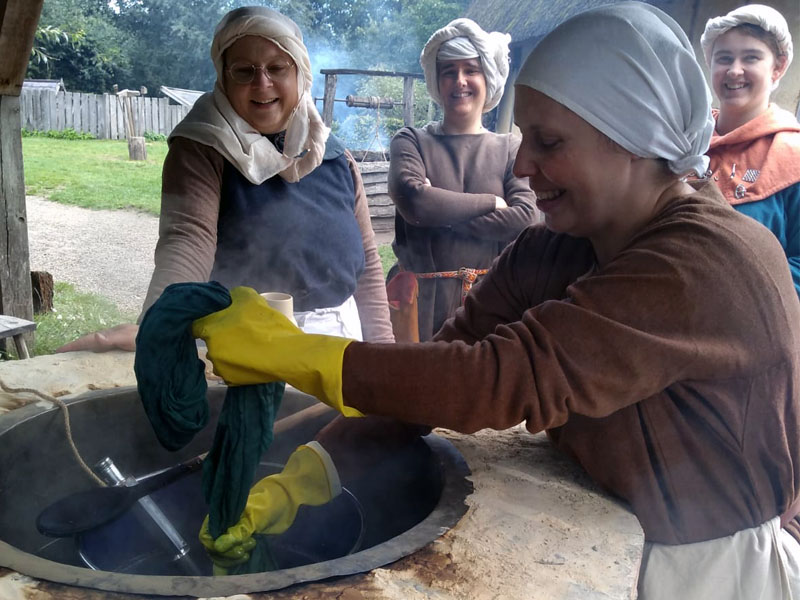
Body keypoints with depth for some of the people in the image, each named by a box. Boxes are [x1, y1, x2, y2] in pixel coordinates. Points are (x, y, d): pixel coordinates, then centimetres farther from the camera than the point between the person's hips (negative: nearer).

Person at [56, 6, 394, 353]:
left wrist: (383, 354, 3)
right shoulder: (200, 151, -8)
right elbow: (189, 239, -24)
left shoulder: (335, 158, 5)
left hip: (340, 345, 4)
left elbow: (366, 261, 8)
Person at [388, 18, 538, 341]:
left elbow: (524, 217, -6)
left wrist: (439, 213, -11)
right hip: (424, 295, 0)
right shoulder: (411, 141, 7)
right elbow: (412, 200, -11)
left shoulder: (510, 148, 8)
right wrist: (491, 202, -5)